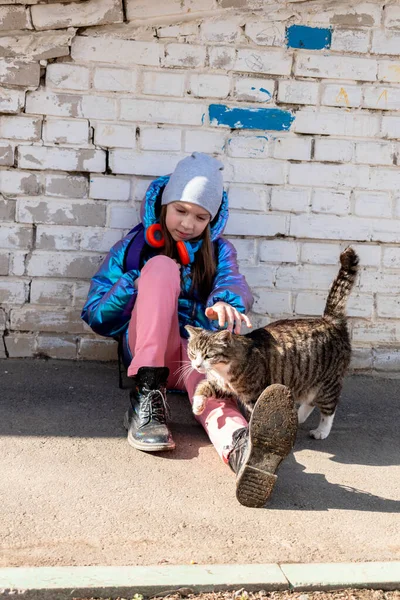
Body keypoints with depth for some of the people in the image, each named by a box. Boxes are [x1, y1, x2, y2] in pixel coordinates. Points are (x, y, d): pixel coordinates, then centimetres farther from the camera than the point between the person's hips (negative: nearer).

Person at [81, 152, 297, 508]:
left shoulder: (217, 251, 15)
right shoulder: (134, 246, 12)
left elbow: (234, 283, -11)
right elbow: (95, 317, 9)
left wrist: (227, 303, -36)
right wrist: (134, 286, -11)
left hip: (197, 349, 0)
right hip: (145, 351, 0)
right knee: (163, 265, -22)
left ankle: (245, 450, -73)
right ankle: (147, 391, -36)